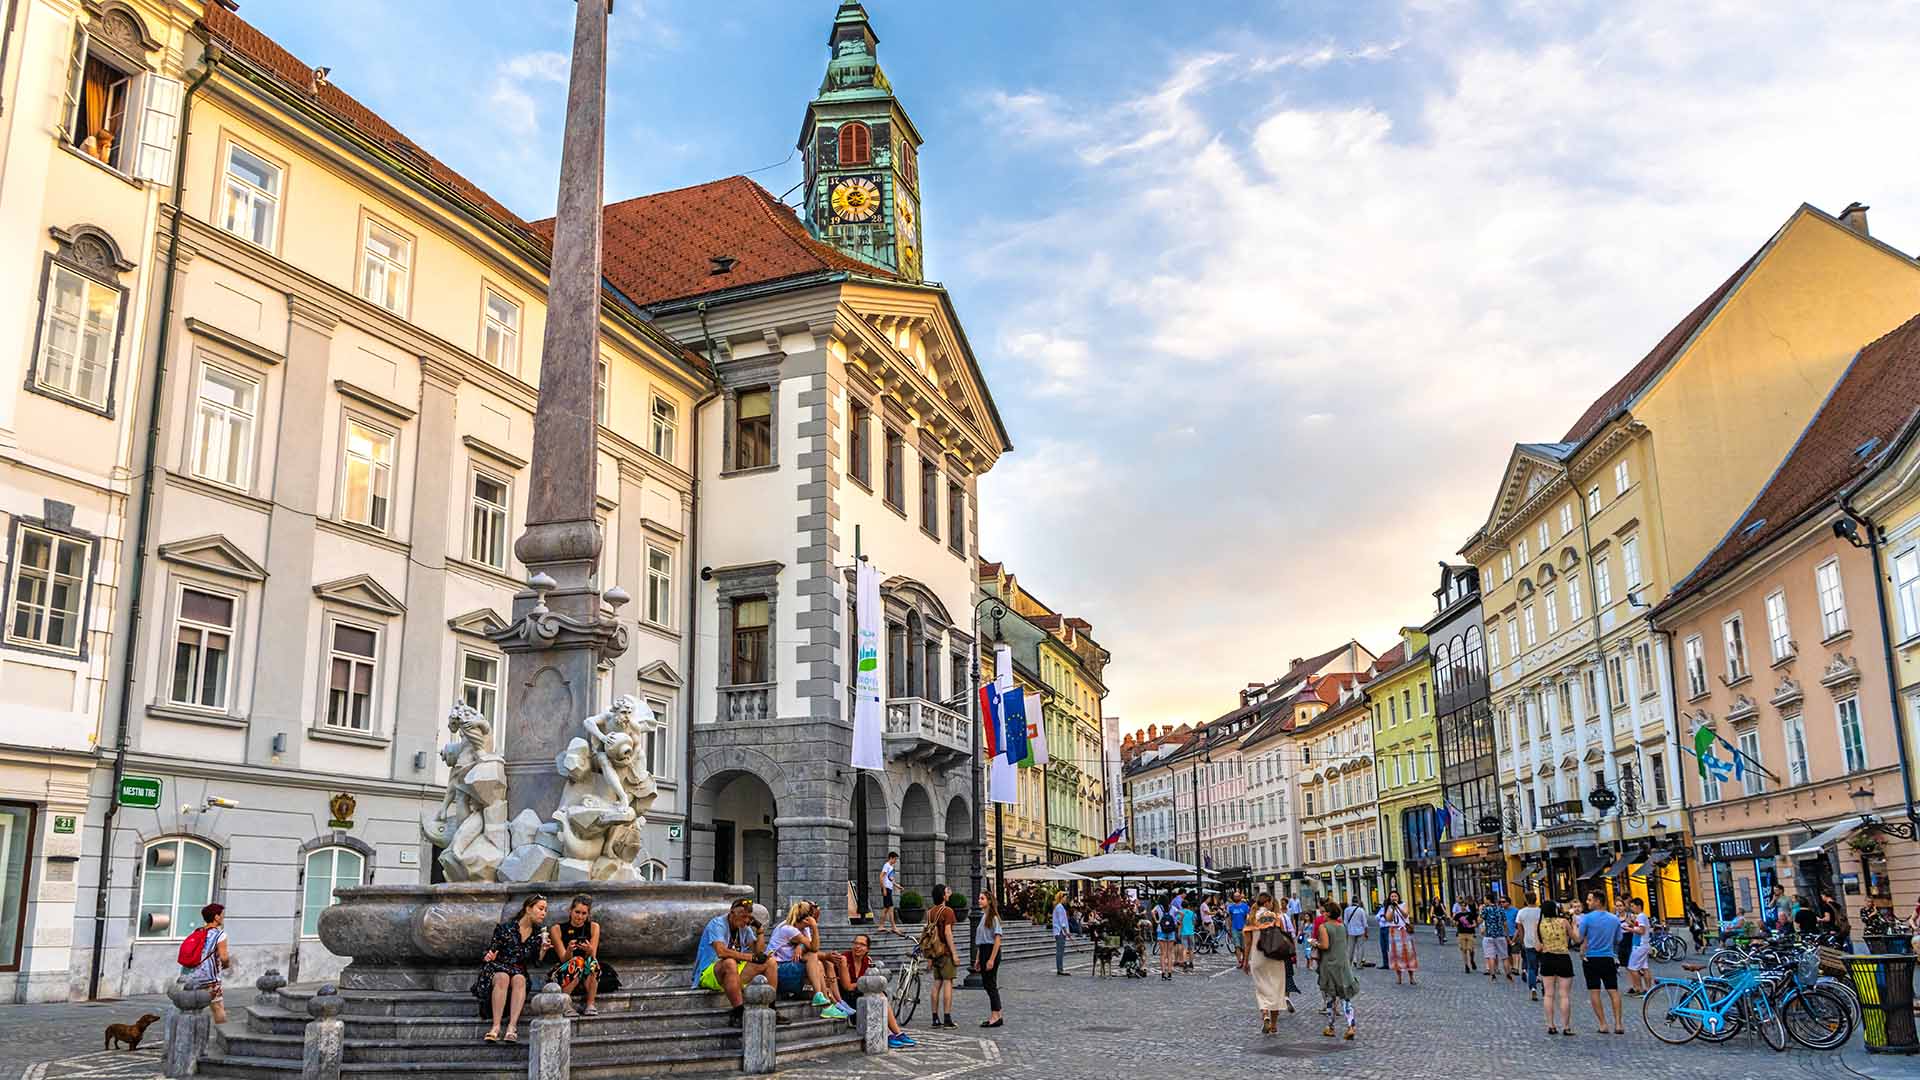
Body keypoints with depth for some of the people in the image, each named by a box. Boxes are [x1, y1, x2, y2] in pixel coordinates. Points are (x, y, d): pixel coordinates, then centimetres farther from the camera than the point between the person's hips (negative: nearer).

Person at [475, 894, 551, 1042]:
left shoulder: (538, 934, 10)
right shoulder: (505, 928, -2)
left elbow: (536, 962, 6)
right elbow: (491, 952, 2)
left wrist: (543, 949, -11)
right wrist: (488, 956, -20)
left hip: (519, 971, 2)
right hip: (496, 969, -2)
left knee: (519, 979, -33)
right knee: (503, 977, -37)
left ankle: (512, 1027, -45)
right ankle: (496, 1027, -43)